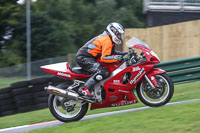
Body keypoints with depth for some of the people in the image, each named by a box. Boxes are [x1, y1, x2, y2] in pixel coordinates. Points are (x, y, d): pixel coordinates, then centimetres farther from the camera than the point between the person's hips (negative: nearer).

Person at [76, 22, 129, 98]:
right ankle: (84, 89, -31)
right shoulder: (107, 40, -16)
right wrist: (118, 58, -27)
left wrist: (123, 53, 14)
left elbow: (110, 52, 28)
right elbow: (104, 58, -24)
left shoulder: (108, 38, 16)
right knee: (103, 71, -29)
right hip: (84, 58, -11)